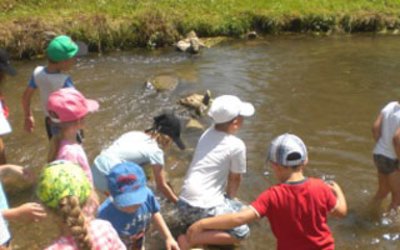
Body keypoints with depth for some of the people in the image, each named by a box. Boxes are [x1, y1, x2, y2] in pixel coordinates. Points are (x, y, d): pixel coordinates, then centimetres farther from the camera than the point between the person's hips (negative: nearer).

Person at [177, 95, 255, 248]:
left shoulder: (207, 134, 8)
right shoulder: (236, 145, -12)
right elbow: (235, 179, 0)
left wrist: (228, 200, 22)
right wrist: (229, 198, 18)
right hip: (204, 209, -8)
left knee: (238, 207, 23)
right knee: (242, 232, 3)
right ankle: (192, 239, -9)